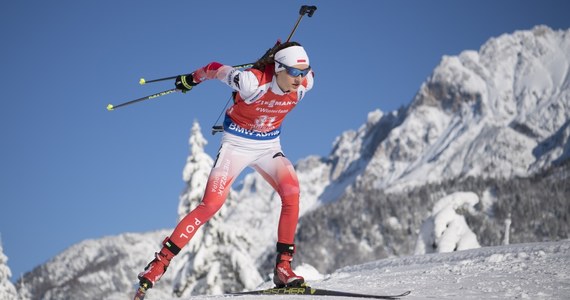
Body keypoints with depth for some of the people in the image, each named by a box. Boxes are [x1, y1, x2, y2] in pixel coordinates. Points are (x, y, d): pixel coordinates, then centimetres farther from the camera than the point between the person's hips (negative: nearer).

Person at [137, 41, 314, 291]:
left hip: (269, 146, 4)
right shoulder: (252, 82, -29)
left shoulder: (304, 83, -16)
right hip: (237, 144, -4)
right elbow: (216, 69, -13)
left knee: (292, 192, -22)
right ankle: (161, 261, -7)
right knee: (211, 203, -17)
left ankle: (283, 267, -16)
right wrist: (192, 79, 7)